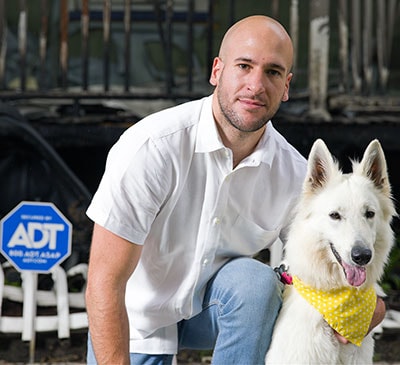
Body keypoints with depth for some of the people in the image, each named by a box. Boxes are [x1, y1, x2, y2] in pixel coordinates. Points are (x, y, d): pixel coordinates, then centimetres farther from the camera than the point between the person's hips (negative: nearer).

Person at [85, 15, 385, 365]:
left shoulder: (295, 174, -13)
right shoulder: (153, 147, -27)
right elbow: (105, 281, -27)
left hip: (212, 306, 3)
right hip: (136, 318, -2)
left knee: (256, 279, -28)